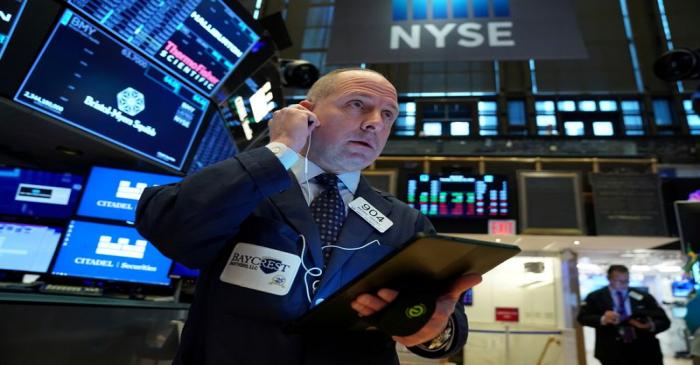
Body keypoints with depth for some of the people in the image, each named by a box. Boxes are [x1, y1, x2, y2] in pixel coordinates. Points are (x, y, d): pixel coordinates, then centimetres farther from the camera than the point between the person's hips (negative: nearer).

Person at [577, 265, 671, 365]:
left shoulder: (643, 297, 5)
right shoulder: (595, 297, 0)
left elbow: (664, 321, 2)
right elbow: (582, 317, -8)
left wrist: (651, 325, -23)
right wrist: (602, 319, -28)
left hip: (644, 350, 2)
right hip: (613, 352, -1)